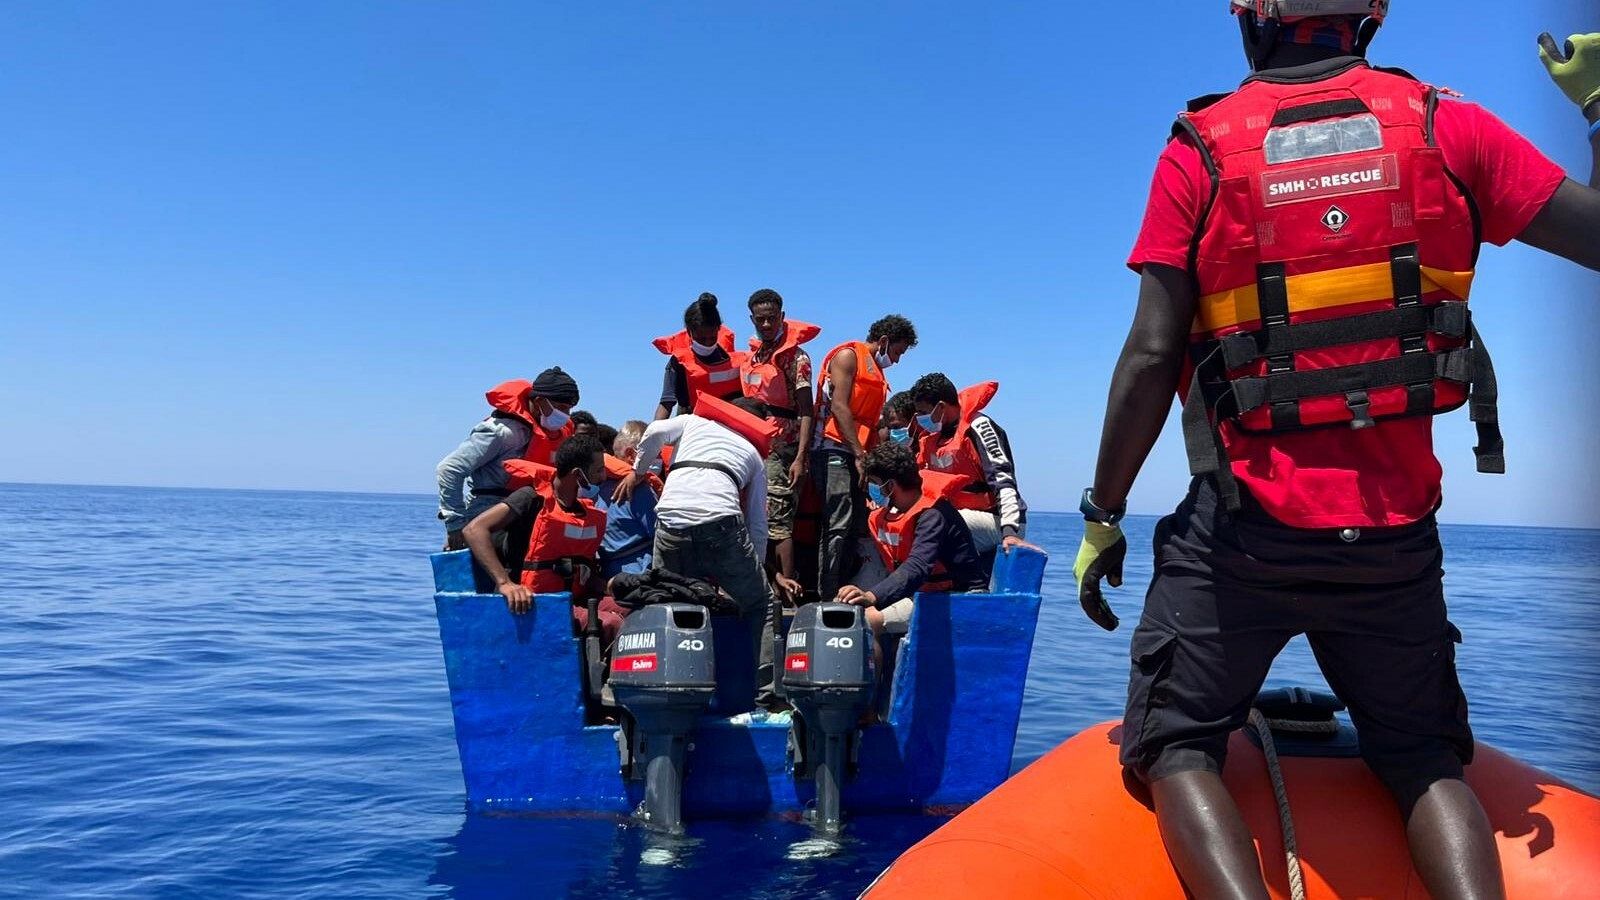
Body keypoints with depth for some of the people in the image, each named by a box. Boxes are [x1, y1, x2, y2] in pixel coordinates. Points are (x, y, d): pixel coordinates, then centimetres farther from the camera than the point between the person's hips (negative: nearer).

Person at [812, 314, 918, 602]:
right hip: (834, 451, -9)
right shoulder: (848, 355, 0)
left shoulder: (876, 372, 26)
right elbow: (839, 406, -11)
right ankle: (827, 597, -15)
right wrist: (860, 454, -15)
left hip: (855, 456, 9)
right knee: (838, 527, -15)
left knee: (856, 526, 4)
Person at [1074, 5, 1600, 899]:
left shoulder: (1201, 149, -2)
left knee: (1178, 747, 8)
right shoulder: (1446, 126, 3)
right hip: (1395, 531, 3)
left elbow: (1152, 354, -8)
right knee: (1425, 757, 20)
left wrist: (1103, 515, 0)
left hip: (1245, 527, -2)